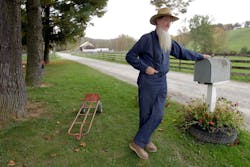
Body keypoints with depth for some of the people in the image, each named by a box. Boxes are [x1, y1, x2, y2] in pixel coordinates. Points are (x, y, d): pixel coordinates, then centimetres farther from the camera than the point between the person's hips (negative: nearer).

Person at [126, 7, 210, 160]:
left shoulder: (169, 41, 11)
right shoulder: (147, 38, -8)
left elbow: (183, 52, 24)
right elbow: (130, 56, -7)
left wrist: (200, 56, 30)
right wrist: (145, 67, -14)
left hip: (162, 82, 6)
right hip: (148, 82, -6)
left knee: (158, 115, 2)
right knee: (146, 114, 4)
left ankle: (140, 141, 17)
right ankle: (142, 141, 23)